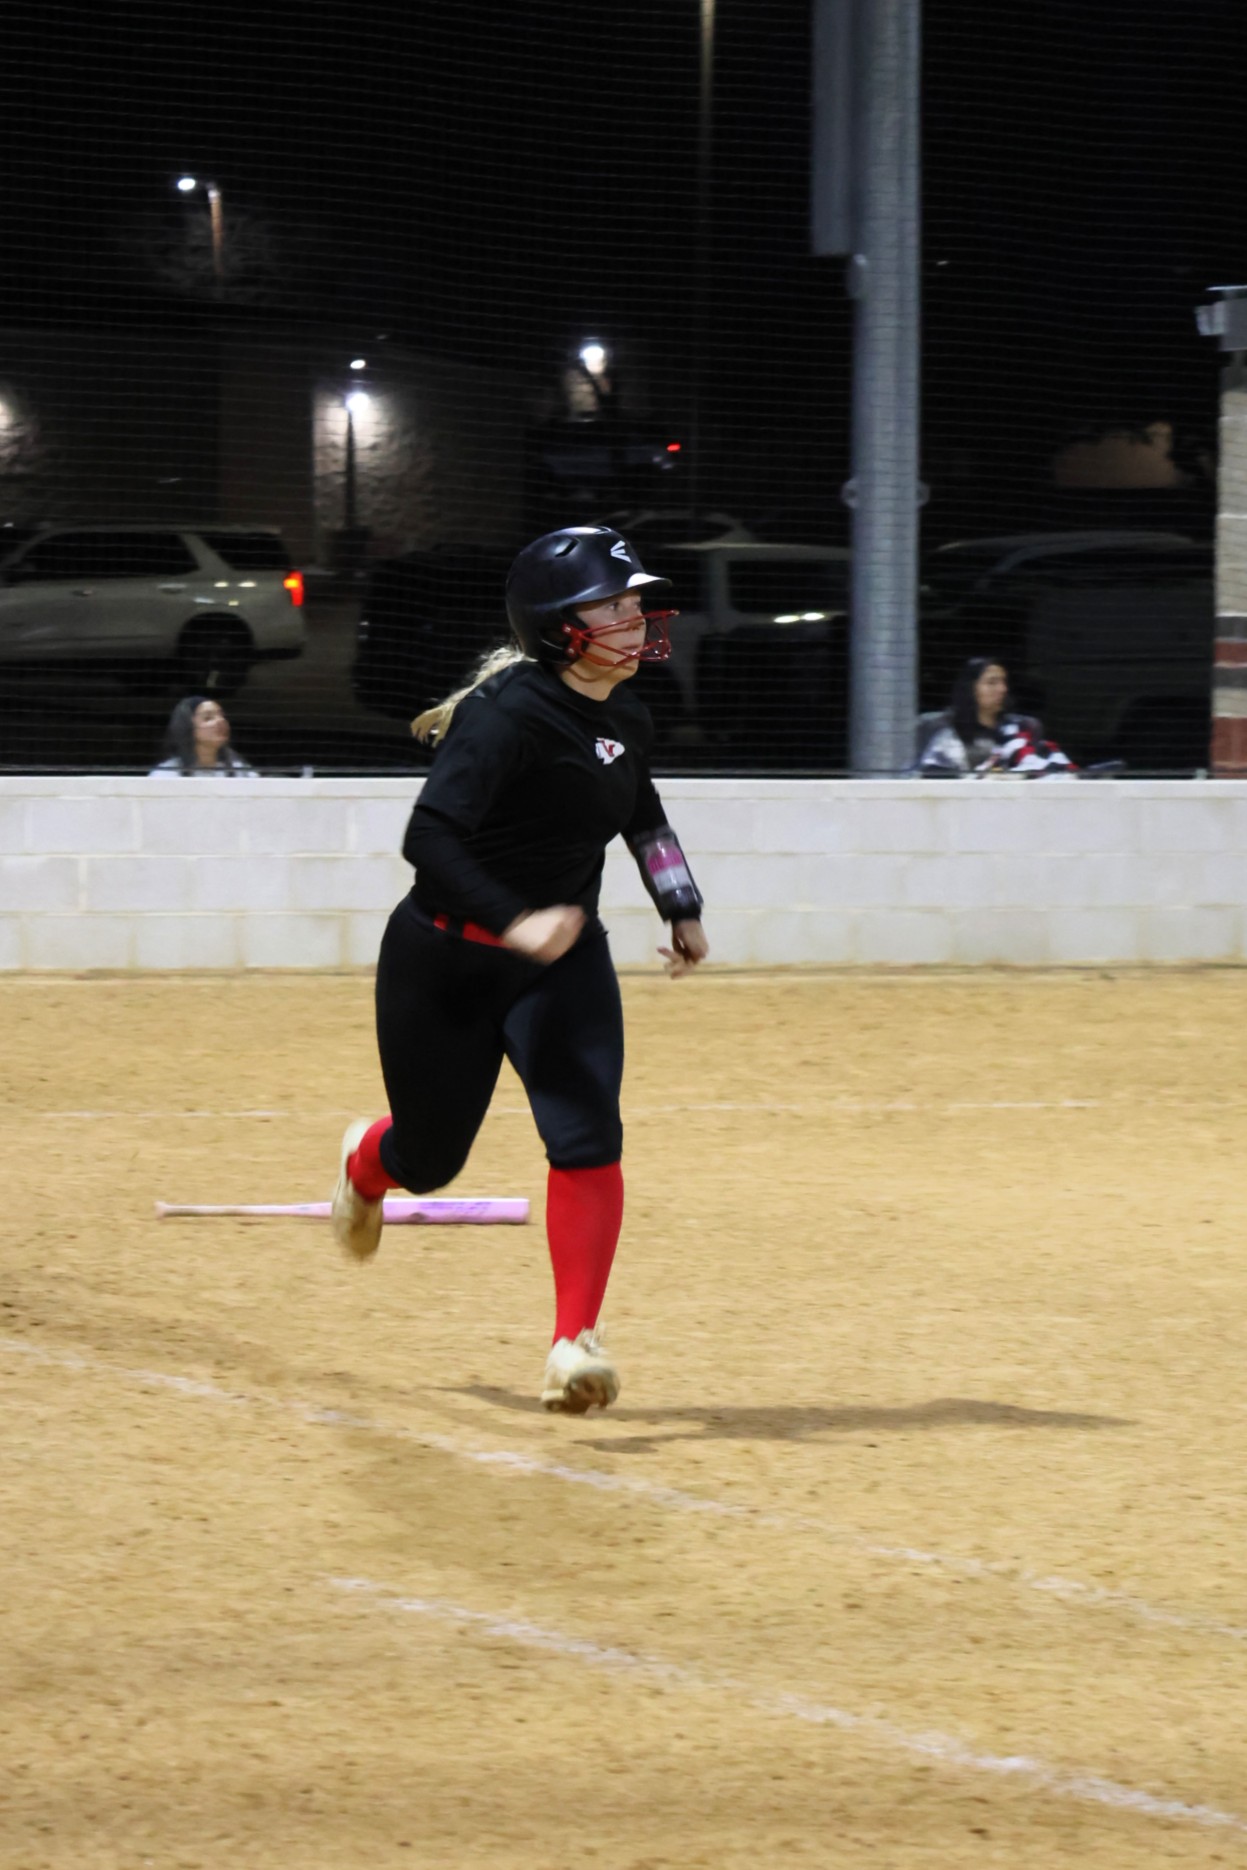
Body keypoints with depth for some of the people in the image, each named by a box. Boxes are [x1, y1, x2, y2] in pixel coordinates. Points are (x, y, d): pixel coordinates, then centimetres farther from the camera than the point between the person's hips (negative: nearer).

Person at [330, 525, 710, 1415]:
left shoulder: (625, 717, 1)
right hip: (448, 962, -5)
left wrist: (684, 909, 18)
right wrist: (514, 922, -42)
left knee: (586, 1135, -16)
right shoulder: (509, 714, -25)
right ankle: (366, 1163, 49)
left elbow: (641, 813, 23)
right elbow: (430, 836, -33)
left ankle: (578, 1340, -12)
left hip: (563, 959, 5)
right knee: (429, 1156, 11)